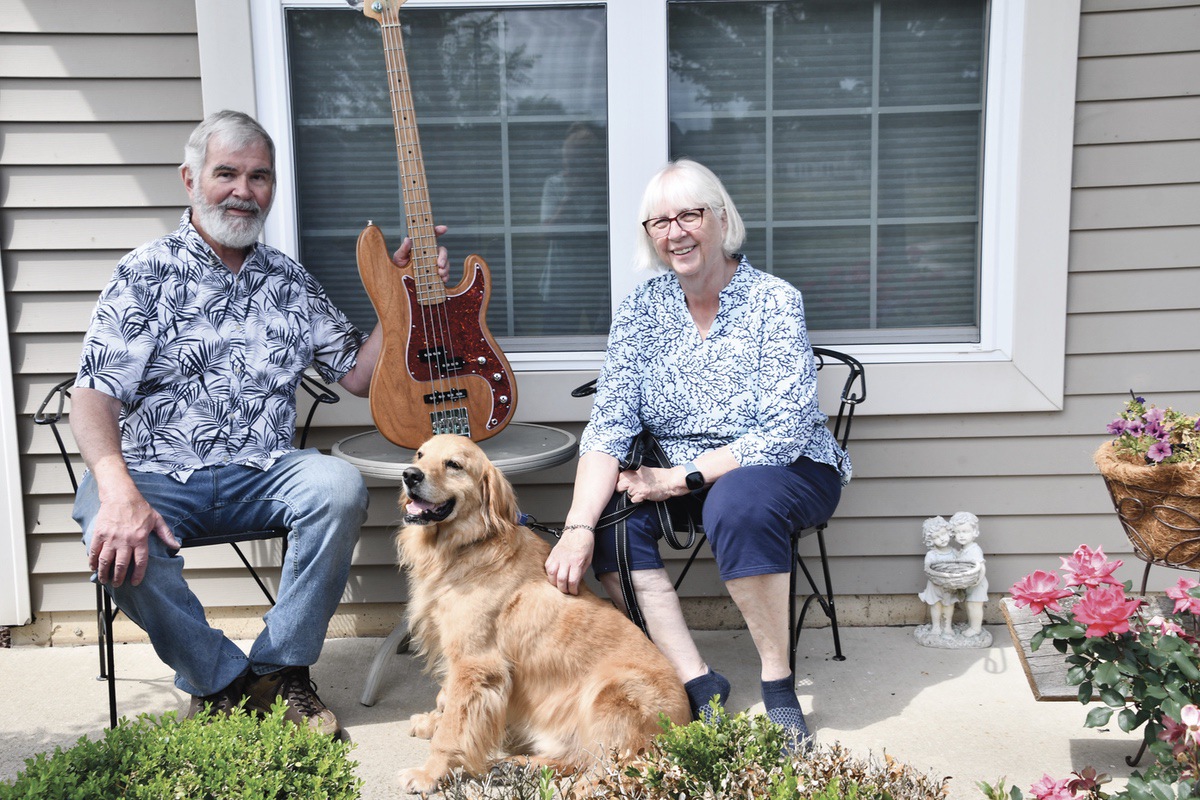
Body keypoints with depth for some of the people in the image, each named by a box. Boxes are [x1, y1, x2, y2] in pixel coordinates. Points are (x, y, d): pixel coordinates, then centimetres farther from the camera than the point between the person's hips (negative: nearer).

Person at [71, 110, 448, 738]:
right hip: (157, 473, -2)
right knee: (115, 539, -34)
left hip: (262, 474, 3)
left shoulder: (289, 281, 14)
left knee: (340, 487, -28)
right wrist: (119, 490, -28)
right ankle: (222, 680, -10)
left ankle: (281, 669, -11)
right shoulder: (146, 274, 1)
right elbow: (94, 397, -9)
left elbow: (358, 375, 15)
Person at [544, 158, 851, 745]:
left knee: (738, 501, -36)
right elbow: (610, 424, -10)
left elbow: (785, 433, -20)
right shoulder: (641, 310, -2)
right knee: (610, 515, -22)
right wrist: (578, 527, -24)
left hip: (787, 472, -4)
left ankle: (779, 686, -20)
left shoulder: (774, 302, -14)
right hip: (676, 475, 5)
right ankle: (698, 684, -16)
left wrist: (681, 478, -24)